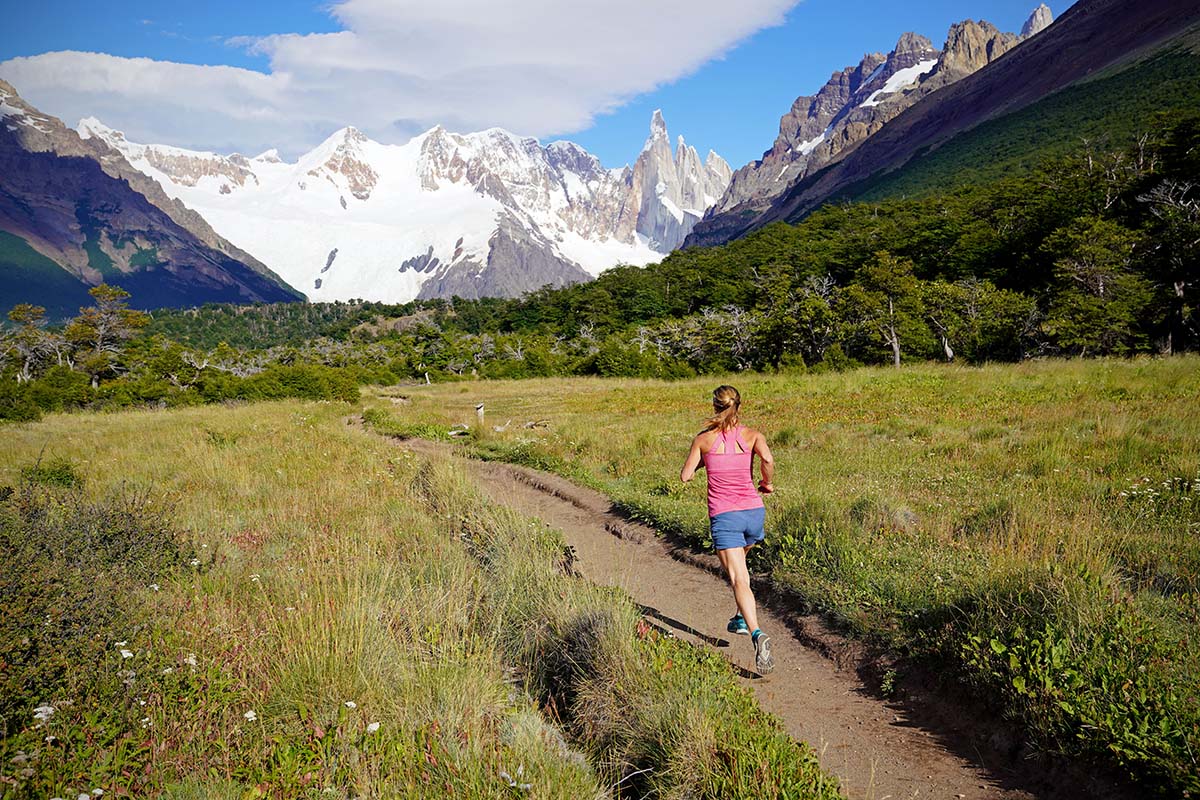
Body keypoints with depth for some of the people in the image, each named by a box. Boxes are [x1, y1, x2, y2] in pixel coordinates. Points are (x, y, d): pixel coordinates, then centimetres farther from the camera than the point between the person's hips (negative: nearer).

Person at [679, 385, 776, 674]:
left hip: (723, 516, -3)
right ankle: (741, 618, 32)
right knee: (739, 561, 31)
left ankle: (757, 634, -28)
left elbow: (685, 476, 4)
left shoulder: (704, 439, 2)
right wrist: (766, 483, 2)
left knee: (739, 579, -9)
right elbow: (767, 459, -17)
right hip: (753, 512, 3)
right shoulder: (753, 436, 2)